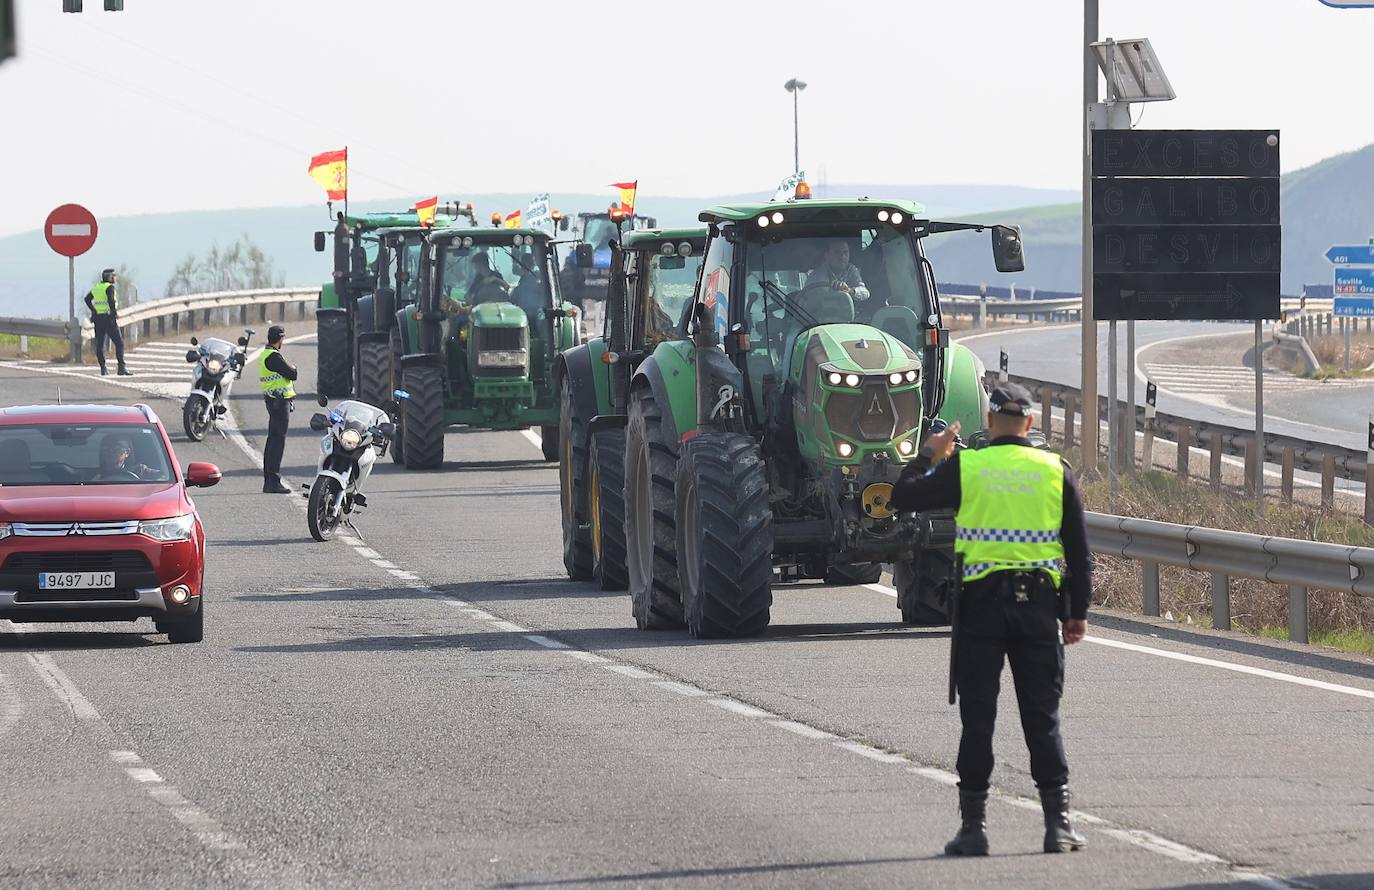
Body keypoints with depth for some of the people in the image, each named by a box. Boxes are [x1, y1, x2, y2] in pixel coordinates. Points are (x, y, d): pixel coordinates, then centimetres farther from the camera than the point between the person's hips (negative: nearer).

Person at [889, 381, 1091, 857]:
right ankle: (1058, 822, 3)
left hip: (980, 603, -1)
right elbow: (1077, 549, 4)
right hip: (1038, 603, 1)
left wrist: (927, 455, 21)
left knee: (978, 718, 3)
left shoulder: (964, 467, -3)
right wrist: (1077, 613, 11)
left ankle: (974, 826, 2)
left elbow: (903, 497, 6)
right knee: (1042, 719, 6)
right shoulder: (1055, 470, 2)